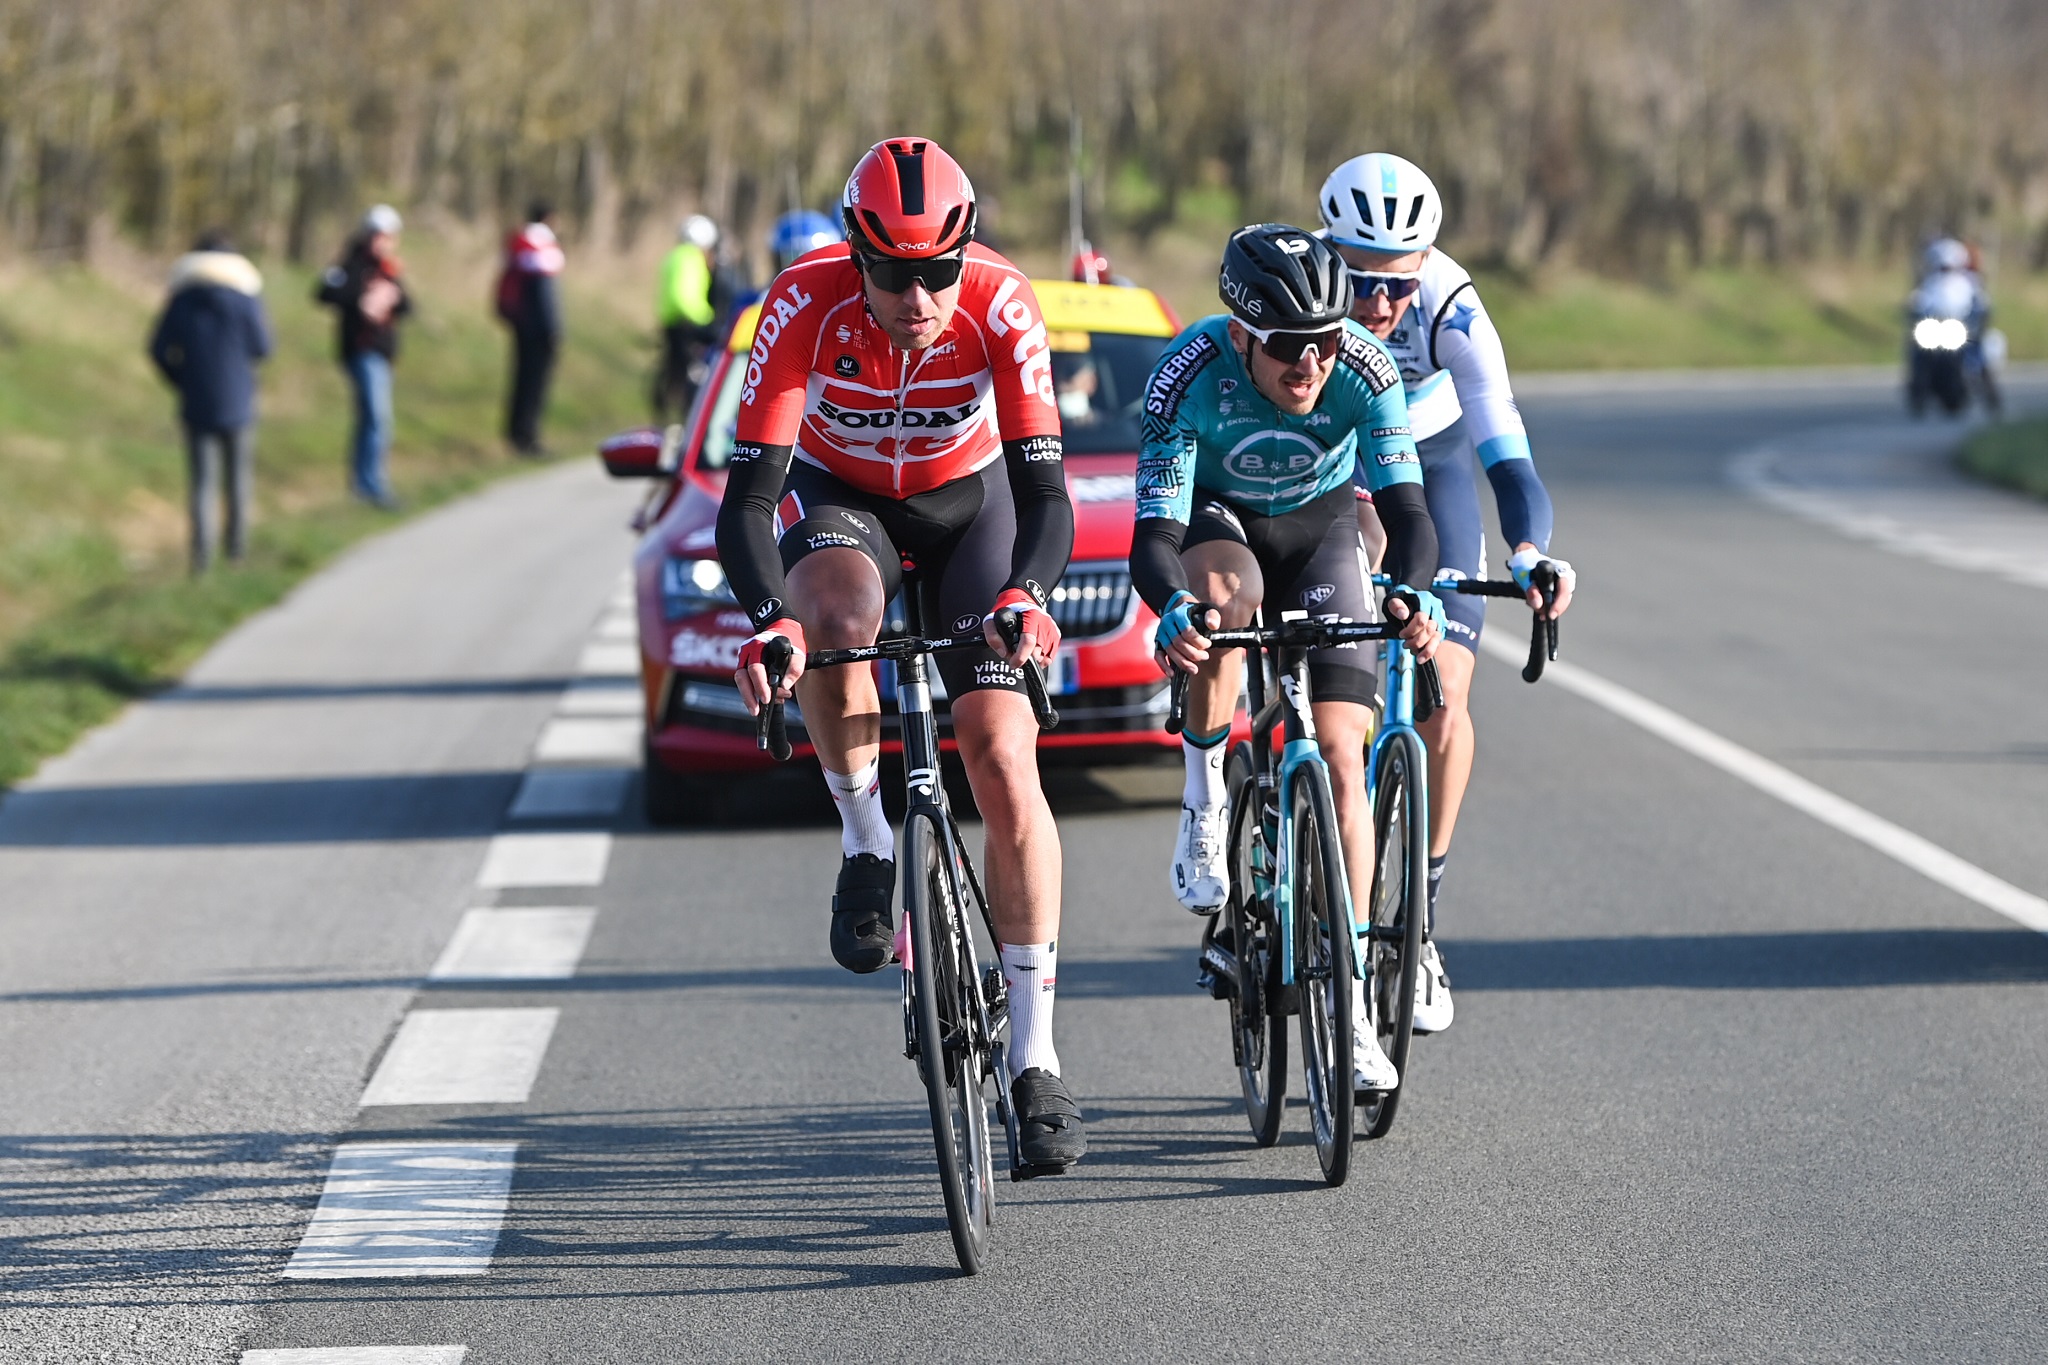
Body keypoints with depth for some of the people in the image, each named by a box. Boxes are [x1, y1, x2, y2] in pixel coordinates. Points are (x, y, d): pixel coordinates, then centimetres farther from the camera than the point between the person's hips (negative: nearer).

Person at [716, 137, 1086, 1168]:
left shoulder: (999, 305, -29)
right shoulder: (805, 305, -31)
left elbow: (1044, 494, -32)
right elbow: (746, 500, -33)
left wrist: (1024, 593, -53)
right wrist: (768, 618, -52)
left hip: (967, 501, 0)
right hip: (838, 496, 0)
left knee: (1003, 759, -13)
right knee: (836, 610, -38)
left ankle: (1034, 1058, -7)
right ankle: (867, 847, -15)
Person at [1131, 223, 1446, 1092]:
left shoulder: (1363, 370, -30)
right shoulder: (1189, 376, -33)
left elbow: (1406, 509, -34)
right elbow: (1154, 535, -36)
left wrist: (1415, 595, -56)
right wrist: (1172, 611, -57)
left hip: (1320, 528, 1)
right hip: (1218, 519, -1)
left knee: (1340, 752, -12)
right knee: (1225, 590, -39)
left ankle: (1351, 1005, -11)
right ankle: (1204, 799, -17)